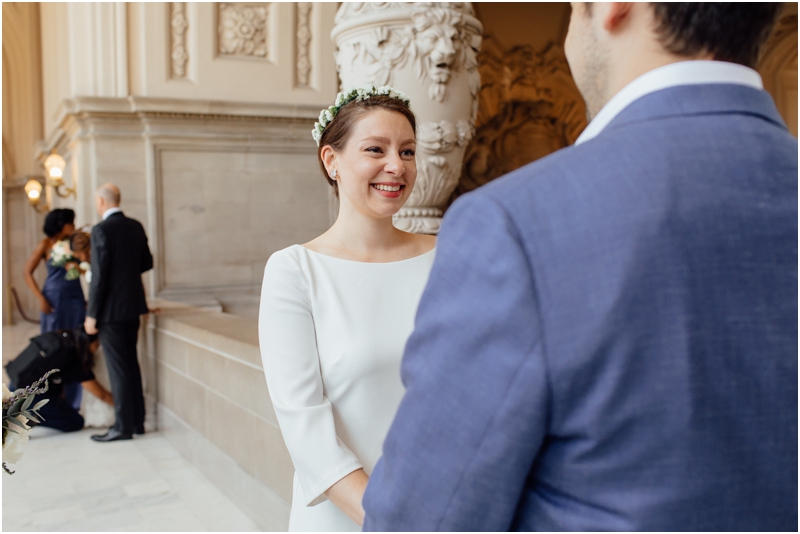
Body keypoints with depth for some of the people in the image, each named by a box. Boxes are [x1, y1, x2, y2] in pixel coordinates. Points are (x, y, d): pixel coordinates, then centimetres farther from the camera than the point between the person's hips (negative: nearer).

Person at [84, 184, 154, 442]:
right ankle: (137, 421, 23)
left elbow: (99, 276, -17)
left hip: (111, 309, -7)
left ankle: (123, 426, 5)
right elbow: (147, 262, 13)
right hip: (133, 305, 7)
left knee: (118, 368, -1)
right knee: (131, 363, 15)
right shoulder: (135, 227, 5)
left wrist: (91, 315, -12)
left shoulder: (101, 230, -16)